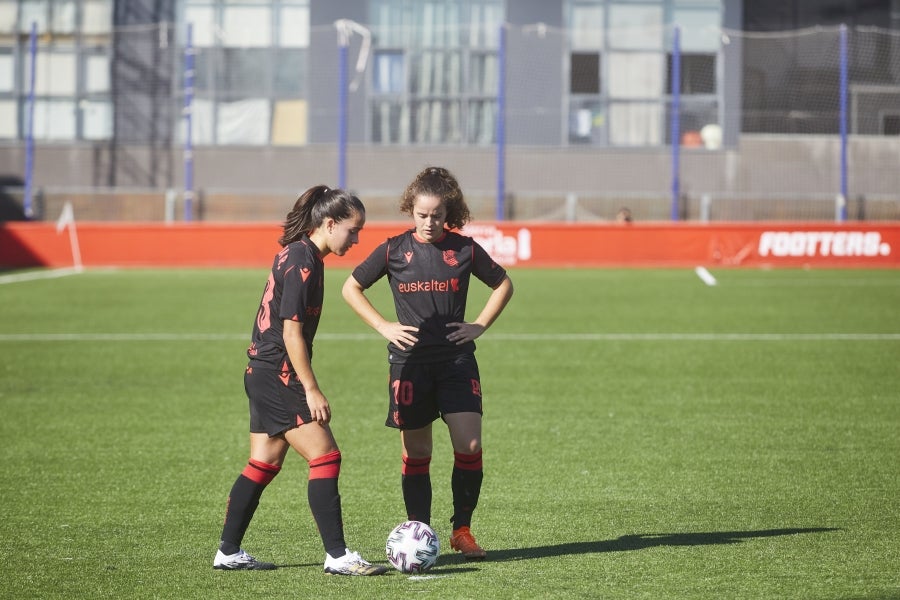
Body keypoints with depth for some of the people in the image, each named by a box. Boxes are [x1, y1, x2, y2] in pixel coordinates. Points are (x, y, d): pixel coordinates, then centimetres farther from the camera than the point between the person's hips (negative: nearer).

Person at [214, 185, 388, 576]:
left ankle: (229, 553, 17)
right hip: (278, 377, -10)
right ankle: (337, 556, -10)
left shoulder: (296, 254, 14)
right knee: (325, 458, -10)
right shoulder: (303, 260, -16)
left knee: (264, 464, 13)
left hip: (264, 375, 10)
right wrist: (312, 389, -18)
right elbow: (291, 330, -19)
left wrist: (305, 386, 23)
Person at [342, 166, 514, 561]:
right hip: (410, 361, 0)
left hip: (456, 357, 0)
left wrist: (479, 326, 5)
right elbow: (351, 288, 9)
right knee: (416, 451, 2)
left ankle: (462, 531, 3)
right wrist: (384, 326, 0)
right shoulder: (394, 250, 0)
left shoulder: (464, 249, 1)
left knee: (469, 444, -11)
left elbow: (503, 284, 15)